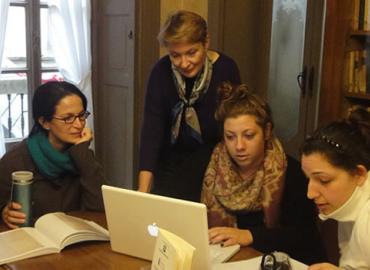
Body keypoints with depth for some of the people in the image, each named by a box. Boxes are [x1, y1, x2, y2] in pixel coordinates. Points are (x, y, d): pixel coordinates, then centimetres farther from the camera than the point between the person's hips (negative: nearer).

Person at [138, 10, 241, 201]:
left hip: (214, 159, -1)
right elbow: (152, 128, -23)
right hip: (172, 160, 1)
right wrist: (143, 190, -31)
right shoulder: (162, 71, -16)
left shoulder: (226, 69, -18)